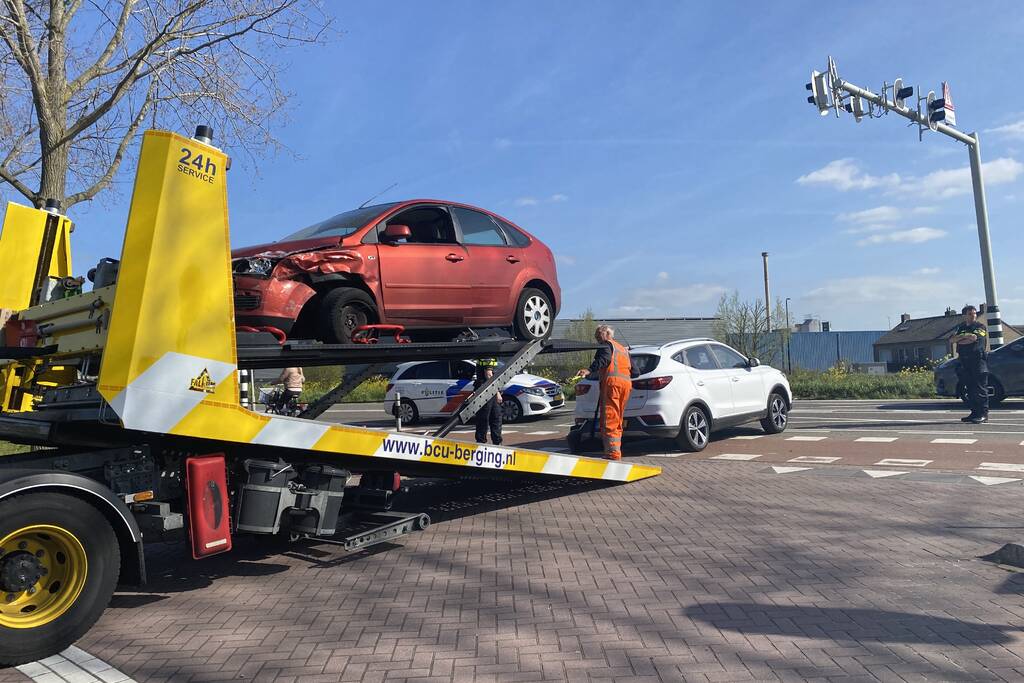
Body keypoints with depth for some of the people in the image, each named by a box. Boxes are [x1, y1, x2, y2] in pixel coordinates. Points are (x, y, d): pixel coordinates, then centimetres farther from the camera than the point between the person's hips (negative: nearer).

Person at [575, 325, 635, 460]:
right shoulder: (623, 349, 31)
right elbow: (635, 371, 28)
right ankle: (616, 451, 16)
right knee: (617, 421, 15)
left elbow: (604, 358, -16)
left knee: (609, 421, -11)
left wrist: (590, 370, -31)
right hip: (627, 383, 8)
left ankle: (613, 454, -18)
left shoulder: (607, 345, 7)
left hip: (612, 381, -8)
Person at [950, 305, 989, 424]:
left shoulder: (981, 326, 2)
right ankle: (975, 413, 14)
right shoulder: (960, 328, 17)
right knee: (970, 388, 8)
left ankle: (984, 414, -8)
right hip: (964, 362, 6)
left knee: (980, 388, -8)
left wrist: (959, 341, -2)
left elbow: (974, 339, -15)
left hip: (978, 361, -6)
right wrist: (964, 336, -13)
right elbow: (951, 340, 3)